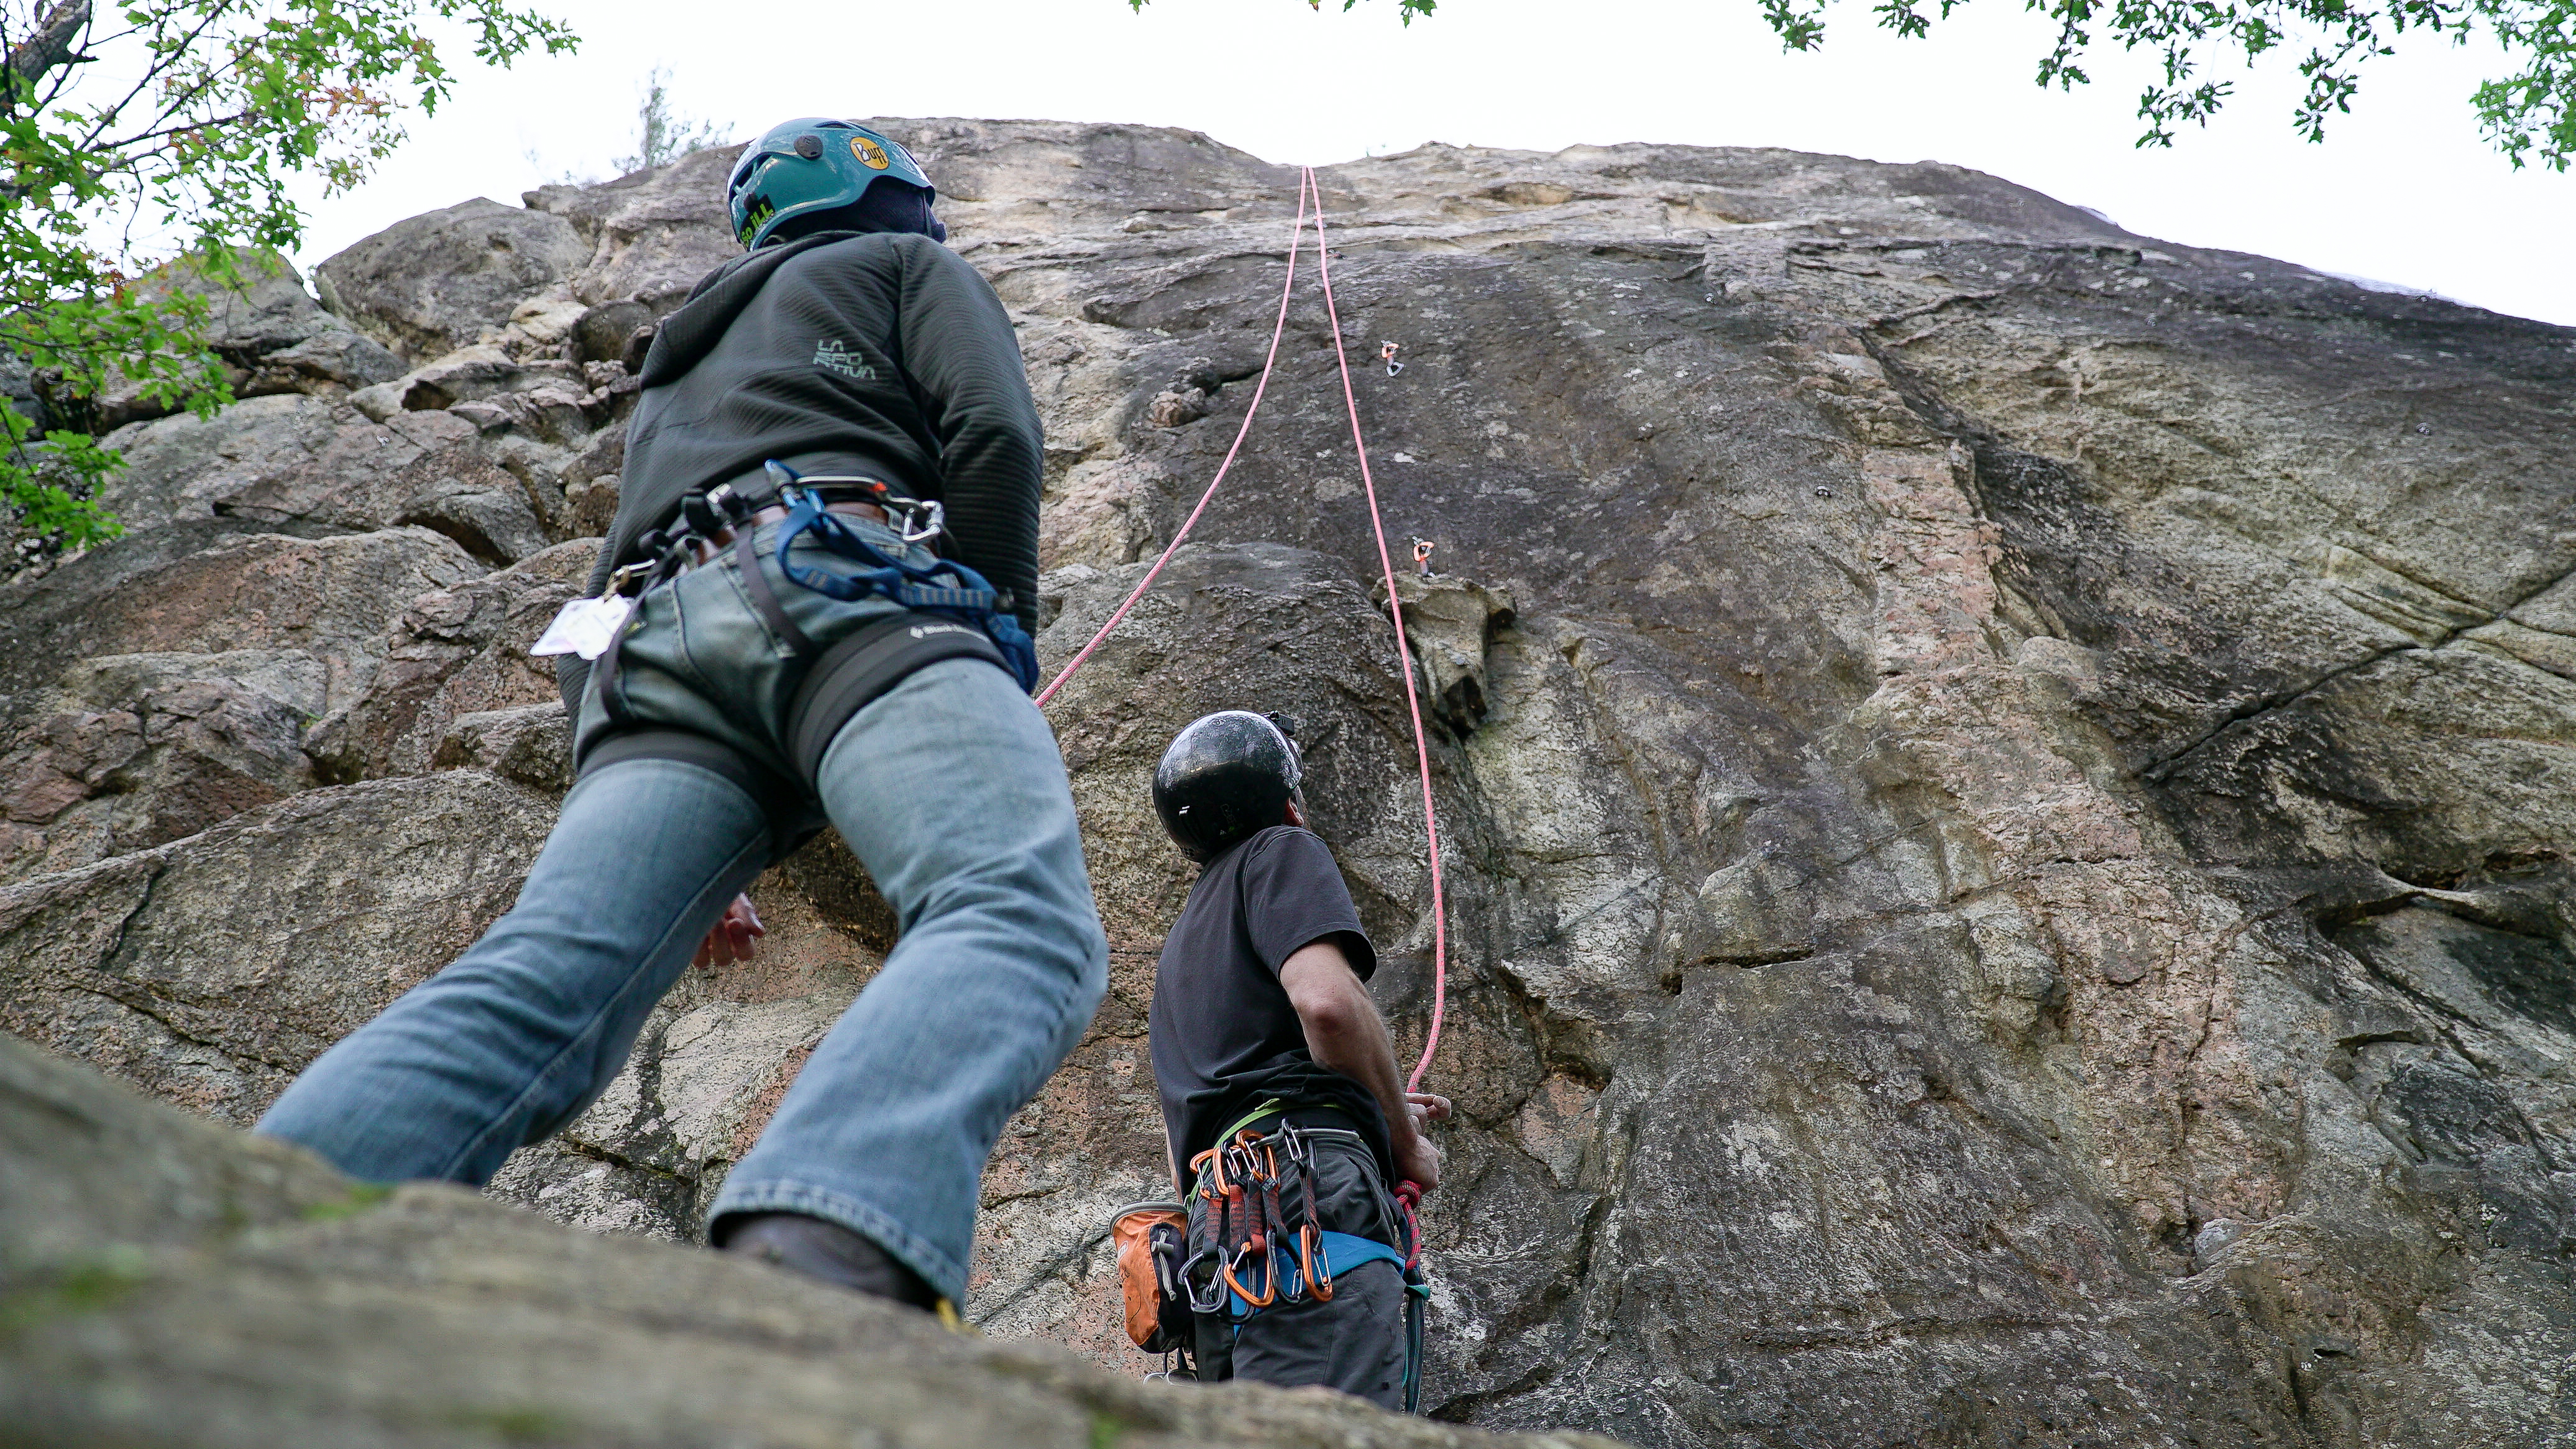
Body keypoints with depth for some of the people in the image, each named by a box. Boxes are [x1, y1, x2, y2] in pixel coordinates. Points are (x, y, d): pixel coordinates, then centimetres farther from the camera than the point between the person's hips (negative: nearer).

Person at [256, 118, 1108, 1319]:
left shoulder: (679, 369, 45)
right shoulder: (912, 267, 28)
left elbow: (632, 575, 36)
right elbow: (994, 433, 5)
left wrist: (692, 860, 31)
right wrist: (1001, 646, 10)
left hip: (651, 635, 7)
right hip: (847, 592, -6)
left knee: (530, 988, -14)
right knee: (1024, 923, -28)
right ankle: (823, 1260, -56)